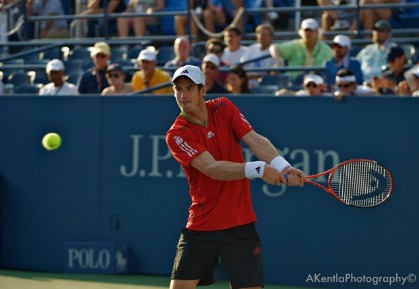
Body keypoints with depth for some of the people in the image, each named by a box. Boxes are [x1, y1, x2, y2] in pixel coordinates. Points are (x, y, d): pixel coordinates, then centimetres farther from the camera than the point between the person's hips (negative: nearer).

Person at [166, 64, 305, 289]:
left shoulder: (224, 108, 1)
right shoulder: (177, 135, -10)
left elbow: (255, 140, -11)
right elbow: (212, 168, -23)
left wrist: (282, 166, -30)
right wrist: (257, 169, -36)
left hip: (240, 226, 2)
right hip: (201, 227, -2)